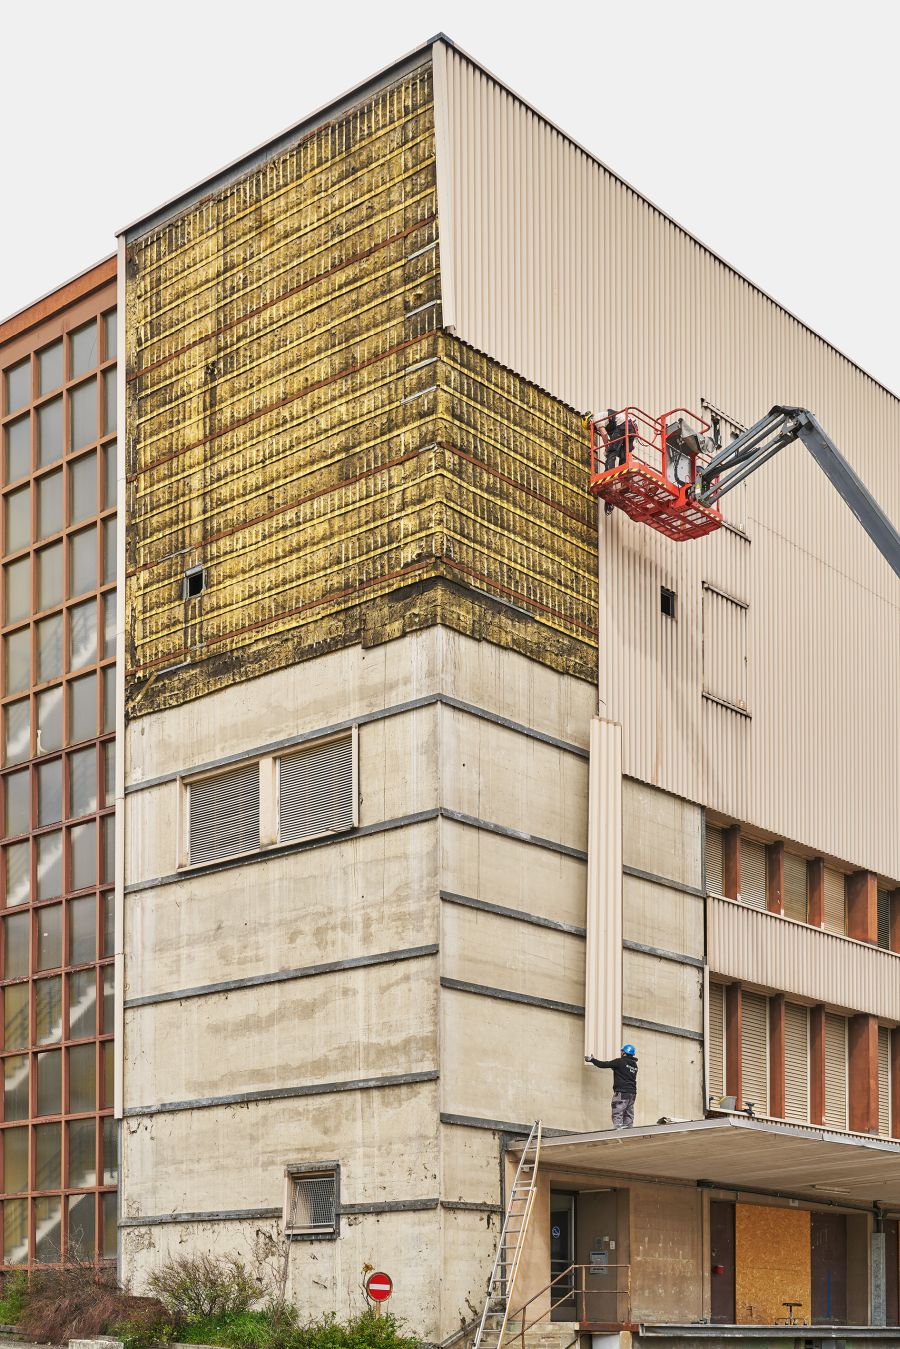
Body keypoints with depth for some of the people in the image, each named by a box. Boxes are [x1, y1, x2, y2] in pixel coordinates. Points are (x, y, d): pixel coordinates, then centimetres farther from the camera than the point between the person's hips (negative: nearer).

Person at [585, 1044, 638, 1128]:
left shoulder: (620, 1062, -7)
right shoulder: (634, 1065, 14)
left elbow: (603, 1064, -6)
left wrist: (591, 1059, 7)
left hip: (621, 1093, -7)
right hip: (632, 1092, 7)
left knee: (617, 1115, -10)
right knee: (629, 1115, 10)